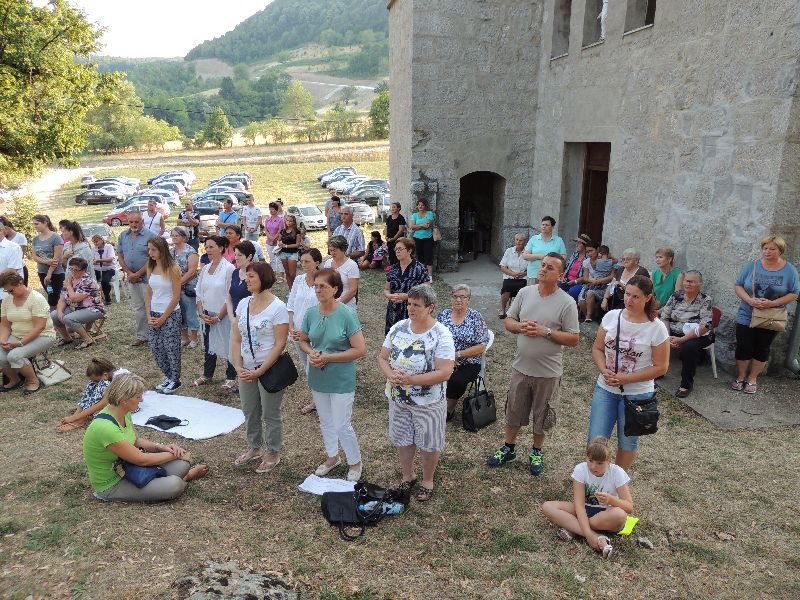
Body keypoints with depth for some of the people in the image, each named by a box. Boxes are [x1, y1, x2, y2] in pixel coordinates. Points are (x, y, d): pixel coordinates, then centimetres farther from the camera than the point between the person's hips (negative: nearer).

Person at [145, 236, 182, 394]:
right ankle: (169, 376, 26)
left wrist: (163, 318, -11)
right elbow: (149, 294, 10)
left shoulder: (172, 268, -12)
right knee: (156, 348, 9)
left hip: (171, 314, -6)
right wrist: (149, 315, 0)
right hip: (154, 313, 6)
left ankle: (175, 380, 17)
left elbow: (176, 297, -13)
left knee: (171, 347, 0)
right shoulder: (151, 267, 6)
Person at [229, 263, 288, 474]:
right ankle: (254, 449, 39)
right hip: (246, 370, 6)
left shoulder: (277, 307, -15)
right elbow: (236, 339, 4)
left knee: (270, 415, 9)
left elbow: (280, 344, -17)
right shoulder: (243, 304, 2)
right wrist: (238, 367, -8)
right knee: (249, 412, 19)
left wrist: (260, 371, -19)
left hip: (269, 370, -6)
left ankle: (273, 454, 27)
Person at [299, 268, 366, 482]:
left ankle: (355, 463, 24)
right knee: (325, 421, 20)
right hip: (317, 377, 5)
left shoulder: (346, 315, -19)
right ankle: (332, 457, 42)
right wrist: (311, 352, -12)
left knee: (342, 425, 0)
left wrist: (328, 357, -21)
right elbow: (303, 341, 10)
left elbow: (360, 350, -19)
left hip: (341, 380, -5)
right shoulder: (311, 313, -4)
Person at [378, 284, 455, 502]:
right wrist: (391, 375, -20)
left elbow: (444, 372, -25)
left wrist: (410, 380, -29)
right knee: (402, 439, 20)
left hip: (428, 402, -4)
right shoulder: (398, 328, -4)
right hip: (398, 399, 5)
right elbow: (382, 358, 2)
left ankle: (427, 481, 38)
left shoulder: (441, 335, -19)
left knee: (429, 444, 13)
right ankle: (407, 476, 45)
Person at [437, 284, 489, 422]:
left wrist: (457, 355, -14)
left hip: (468, 364, -2)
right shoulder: (443, 315, 8)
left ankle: (449, 409, -5)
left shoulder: (476, 317, -2)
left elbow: (481, 347, -7)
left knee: (457, 380, -32)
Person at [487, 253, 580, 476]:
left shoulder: (567, 303, -13)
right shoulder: (525, 293, -1)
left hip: (548, 371, -3)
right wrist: (522, 327, -16)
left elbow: (573, 339, -12)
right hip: (521, 366, 3)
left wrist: (546, 332, -22)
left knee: (541, 415, 14)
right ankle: (509, 448, 37)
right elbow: (508, 322, 5)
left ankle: (536, 453, 36)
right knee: (514, 411, 17)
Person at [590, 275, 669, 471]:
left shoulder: (656, 328, -13)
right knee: (595, 440, 4)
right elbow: (597, 349, 3)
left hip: (637, 394, -2)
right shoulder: (611, 316, -4)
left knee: (627, 441, 16)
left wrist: (625, 378, -17)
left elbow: (660, 367, -10)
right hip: (605, 389, 3)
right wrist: (604, 371, -16)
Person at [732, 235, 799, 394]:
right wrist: (749, 300, -20)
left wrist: (772, 303, -21)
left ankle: (752, 378, 25)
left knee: (762, 349, 11)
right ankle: (740, 377, 23)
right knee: (743, 348, 5)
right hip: (747, 317, 0)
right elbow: (739, 286, -2)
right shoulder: (752, 266, -3)